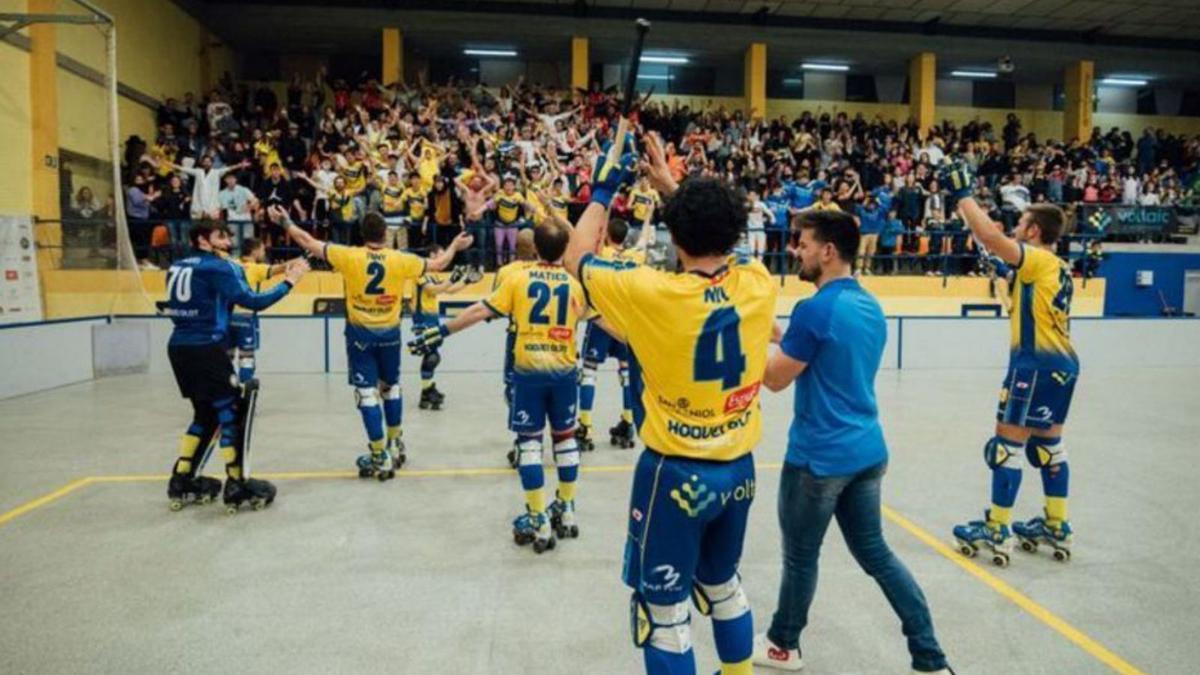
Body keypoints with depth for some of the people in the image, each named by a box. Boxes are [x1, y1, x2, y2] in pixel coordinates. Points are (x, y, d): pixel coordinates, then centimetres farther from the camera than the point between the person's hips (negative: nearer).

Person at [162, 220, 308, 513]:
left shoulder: (178, 267, 16)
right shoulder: (217, 267, -7)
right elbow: (253, 302, -13)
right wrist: (289, 282, -4)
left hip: (179, 347, 8)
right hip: (205, 349, -8)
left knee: (206, 414, 20)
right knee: (233, 412, -1)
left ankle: (182, 483, 24)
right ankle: (237, 487, 0)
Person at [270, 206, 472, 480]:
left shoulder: (349, 256, -10)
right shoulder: (401, 260, -6)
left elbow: (309, 243, -3)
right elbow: (437, 265, 5)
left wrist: (285, 222, 13)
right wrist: (454, 247, 23)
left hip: (360, 334, -2)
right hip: (389, 333, 2)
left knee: (367, 393, 0)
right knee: (391, 387, 20)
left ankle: (380, 457, 0)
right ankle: (395, 445, 33)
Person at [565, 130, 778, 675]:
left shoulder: (653, 294, -21)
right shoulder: (758, 283, -8)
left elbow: (577, 257, -3)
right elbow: (720, 240, 15)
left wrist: (602, 191, 9)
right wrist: (672, 186, 18)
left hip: (675, 473, -6)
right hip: (738, 468, 6)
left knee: (664, 611, 9)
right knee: (724, 586, 27)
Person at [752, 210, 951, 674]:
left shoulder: (815, 310, -19)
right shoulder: (871, 308, 8)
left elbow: (775, 379, -11)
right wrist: (782, 339, 17)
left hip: (819, 456, -8)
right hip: (866, 451, 8)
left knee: (800, 556, 11)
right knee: (875, 553, 17)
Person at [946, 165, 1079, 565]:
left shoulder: (1037, 259, -11)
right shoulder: (1057, 268, 15)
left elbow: (990, 237, -23)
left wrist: (963, 195, -16)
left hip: (1037, 364, -9)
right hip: (1061, 363, 9)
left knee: (1009, 442, -4)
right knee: (1048, 442, 16)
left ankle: (996, 531, 0)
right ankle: (1057, 527, 23)